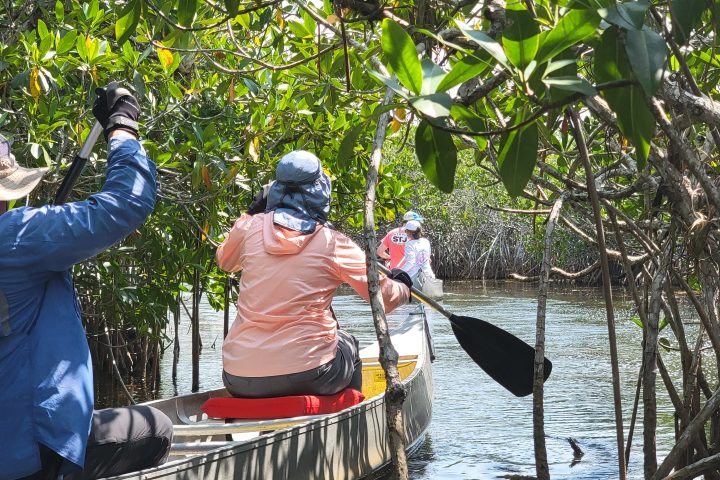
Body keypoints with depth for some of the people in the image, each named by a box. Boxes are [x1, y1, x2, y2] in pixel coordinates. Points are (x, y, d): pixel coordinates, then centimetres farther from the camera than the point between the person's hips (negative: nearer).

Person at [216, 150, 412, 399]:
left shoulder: (249, 227, 2)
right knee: (348, 345, 30)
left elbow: (225, 261, 26)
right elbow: (385, 298, 2)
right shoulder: (333, 243, -4)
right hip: (306, 375, -2)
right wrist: (404, 285, 25)